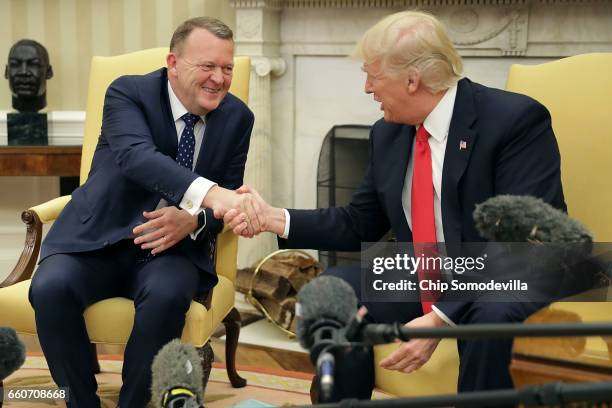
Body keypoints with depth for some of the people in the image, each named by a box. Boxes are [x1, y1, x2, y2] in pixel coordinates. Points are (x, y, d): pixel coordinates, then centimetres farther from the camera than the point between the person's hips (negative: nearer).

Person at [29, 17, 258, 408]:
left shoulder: (237, 116, 1)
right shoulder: (129, 92, -9)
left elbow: (226, 201, 4)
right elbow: (136, 155, -31)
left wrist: (193, 220, -21)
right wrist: (208, 193, -48)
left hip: (171, 246, 1)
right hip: (99, 240, -1)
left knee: (167, 295, -33)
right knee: (50, 288, -30)